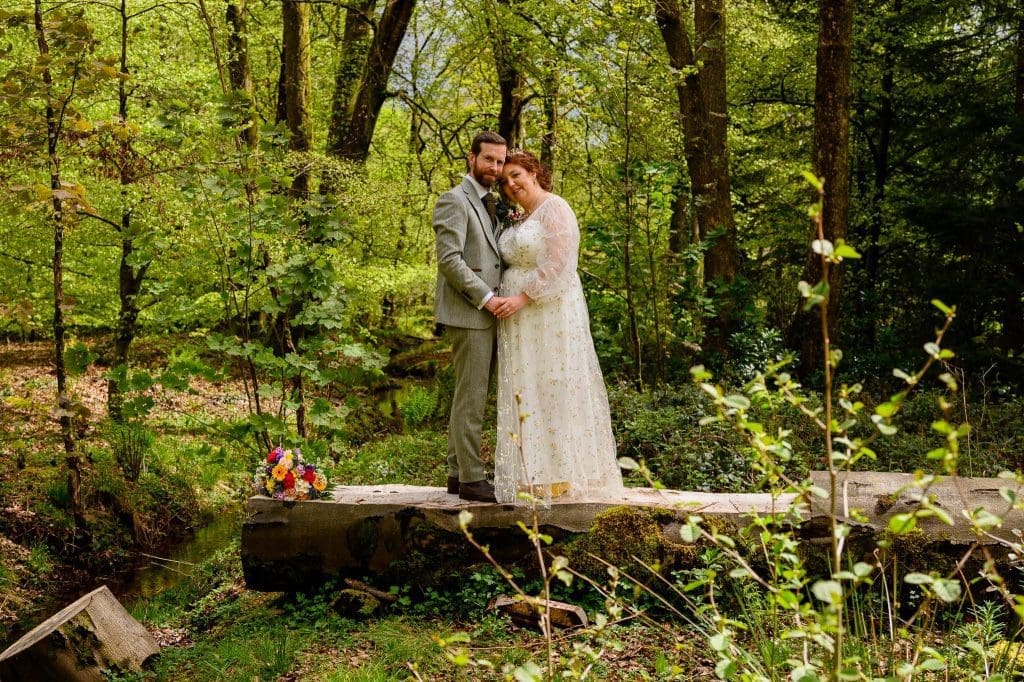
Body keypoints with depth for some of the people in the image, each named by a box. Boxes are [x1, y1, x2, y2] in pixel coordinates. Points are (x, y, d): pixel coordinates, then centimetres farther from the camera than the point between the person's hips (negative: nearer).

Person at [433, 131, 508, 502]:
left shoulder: (491, 205, 20)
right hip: (468, 313, -9)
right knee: (471, 397, -6)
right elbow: (449, 259, -17)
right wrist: (486, 297, -19)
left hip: (486, 315, 9)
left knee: (471, 396, 12)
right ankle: (471, 478, -2)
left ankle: (458, 472, 19)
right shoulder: (454, 201, -8)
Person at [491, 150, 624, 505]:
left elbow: (557, 264, -17)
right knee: (526, 393, 7)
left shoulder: (555, 208, -8)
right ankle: (536, 475, 11)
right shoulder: (519, 221, 17)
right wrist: (505, 298, 4)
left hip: (551, 314, -8)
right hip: (520, 320, 8)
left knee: (555, 391, -5)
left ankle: (566, 476, 1)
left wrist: (522, 298, -19)